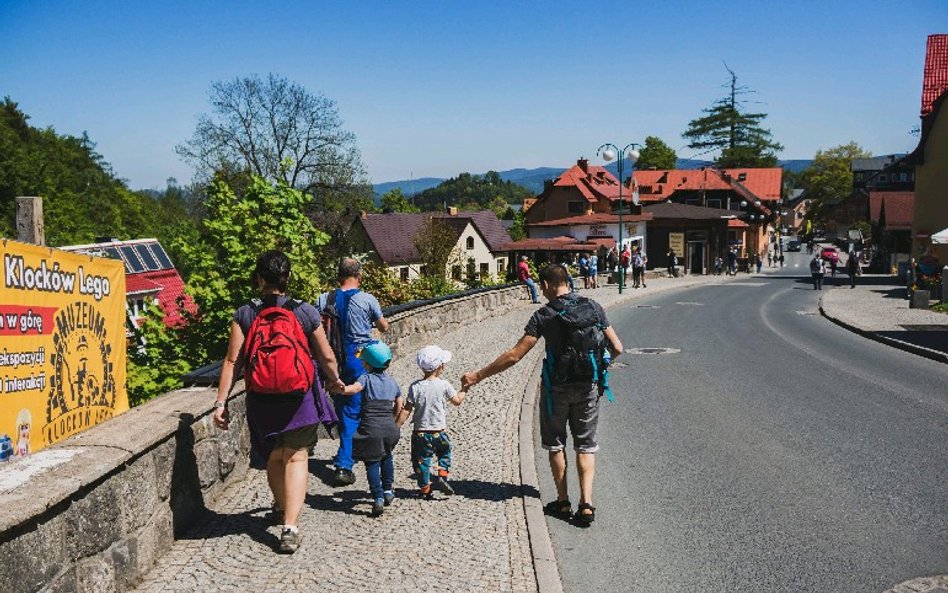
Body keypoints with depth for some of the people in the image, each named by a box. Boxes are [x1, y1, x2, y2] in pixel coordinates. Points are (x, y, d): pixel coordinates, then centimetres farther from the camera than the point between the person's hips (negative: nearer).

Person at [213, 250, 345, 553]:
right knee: (296, 458, 5)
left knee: (273, 457, 21)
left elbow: (232, 361, -9)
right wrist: (335, 380, 20)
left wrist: (220, 403, -3)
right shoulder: (306, 312, -6)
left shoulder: (244, 315, -6)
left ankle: (281, 508, 44)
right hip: (298, 399, -2)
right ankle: (290, 527, -8)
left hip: (261, 400, 2)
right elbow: (327, 357, 0)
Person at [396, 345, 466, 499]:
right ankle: (442, 476, 10)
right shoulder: (443, 385, -10)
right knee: (445, 452, 25)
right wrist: (464, 388, 21)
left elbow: (406, 411, -10)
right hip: (439, 432, 0)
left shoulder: (415, 387, -10)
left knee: (421, 461, 12)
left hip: (420, 433, 0)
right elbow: (457, 401, 4)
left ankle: (424, 489, 18)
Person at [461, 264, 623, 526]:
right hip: (588, 386, 3)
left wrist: (478, 376, -9)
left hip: (557, 387, -2)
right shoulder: (593, 307, -3)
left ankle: (563, 502, 21)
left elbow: (514, 355, -15)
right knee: (585, 446, 13)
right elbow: (616, 348, -1)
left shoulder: (543, 315, -12)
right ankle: (586, 503, 3)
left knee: (556, 445, 16)